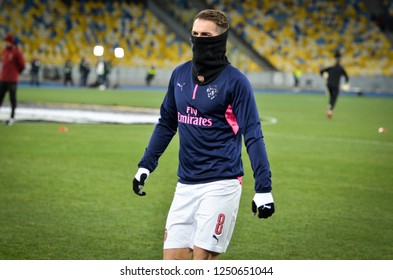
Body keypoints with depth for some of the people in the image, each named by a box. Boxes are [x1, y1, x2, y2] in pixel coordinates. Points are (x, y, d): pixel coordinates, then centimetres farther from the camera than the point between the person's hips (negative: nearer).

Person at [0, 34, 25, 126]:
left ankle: (12, 117, 8)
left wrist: (15, 73, 6)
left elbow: (22, 65, -4)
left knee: (12, 98, 0)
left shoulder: (17, 52, -7)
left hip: (12, 80, -6)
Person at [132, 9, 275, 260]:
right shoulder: (179, 74, 9)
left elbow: (253, 136, -9)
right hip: (186, 185, 6)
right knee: (172, 264, 1)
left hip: (221, 185, -6)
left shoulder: (235, 81, -7)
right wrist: (146, 165, 18)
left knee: (202, 261, -10)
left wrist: (263, 189, -15)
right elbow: (166, 123, 22)